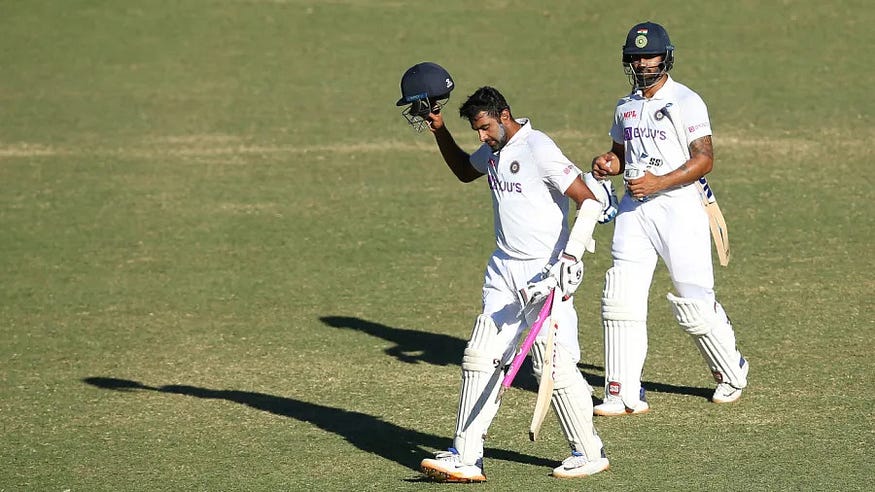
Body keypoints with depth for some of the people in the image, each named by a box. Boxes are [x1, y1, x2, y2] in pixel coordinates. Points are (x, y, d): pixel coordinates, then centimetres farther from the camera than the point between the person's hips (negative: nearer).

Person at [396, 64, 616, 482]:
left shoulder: (537, 148, -14)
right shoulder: (494, 150, 13)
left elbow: (589, 201, -19)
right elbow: (464, 171, 36)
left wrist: (571, 255, -28)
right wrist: (439, 131, 24)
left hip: (545, 272, -9)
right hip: (504, 271, 9)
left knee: (555, 365, -8)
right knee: (480, 358, 1)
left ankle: (590, 453, 7)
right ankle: (465, 457, 0)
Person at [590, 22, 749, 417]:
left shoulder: (686, 102, -7)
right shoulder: (626, 107, 14)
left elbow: (704, 160, -12)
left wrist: (659, 182, -22)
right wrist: (608, 163, 2)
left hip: (678, 206, -6)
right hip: (634, 208, 6)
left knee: (694, 302, -5)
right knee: (621, 298, -4)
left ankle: (732, 373, 19)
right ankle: (623, 395, -2)